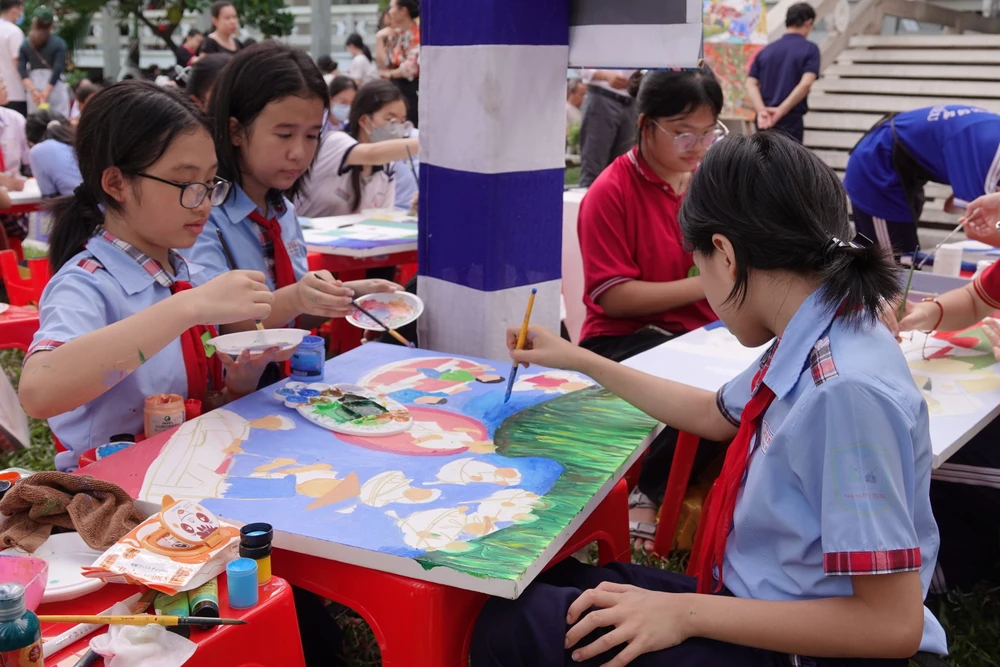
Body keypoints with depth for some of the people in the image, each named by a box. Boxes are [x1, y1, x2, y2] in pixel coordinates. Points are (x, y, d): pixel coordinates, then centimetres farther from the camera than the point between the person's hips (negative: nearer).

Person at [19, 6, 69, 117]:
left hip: (34, 88, 3)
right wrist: (46, 93, -10)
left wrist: (33, 90, -8)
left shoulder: (25, 44, 7)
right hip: (55, 88, -3)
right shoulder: (59, 43, -2)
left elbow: (22, 70, -2)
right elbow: (58, 70, -11)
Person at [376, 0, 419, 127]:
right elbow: (384, 65, 7)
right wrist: (380, 39, 1)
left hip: (412, 90, -8)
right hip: (395, 88, 8)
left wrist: (390, 74, -5)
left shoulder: (417, 35, -12)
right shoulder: (396, 35, 11)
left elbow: (410, 68, -21)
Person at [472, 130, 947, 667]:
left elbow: (892, 623, -27)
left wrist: (688, 612, -23)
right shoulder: (814, 343, -2)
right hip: (763, 608, 8)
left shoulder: (847, 391, -30)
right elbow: (714, 414, 19)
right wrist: (579, 361, 25)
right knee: (540, 586, 12)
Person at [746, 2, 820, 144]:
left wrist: (761, 111, -14)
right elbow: (805, 84, -18)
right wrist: (781, 110, -22)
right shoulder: (809, 49, -2)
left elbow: (751, 84, -1)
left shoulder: (766, 50, 13)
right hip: (791, 120, -5)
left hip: (763, 121, 5)